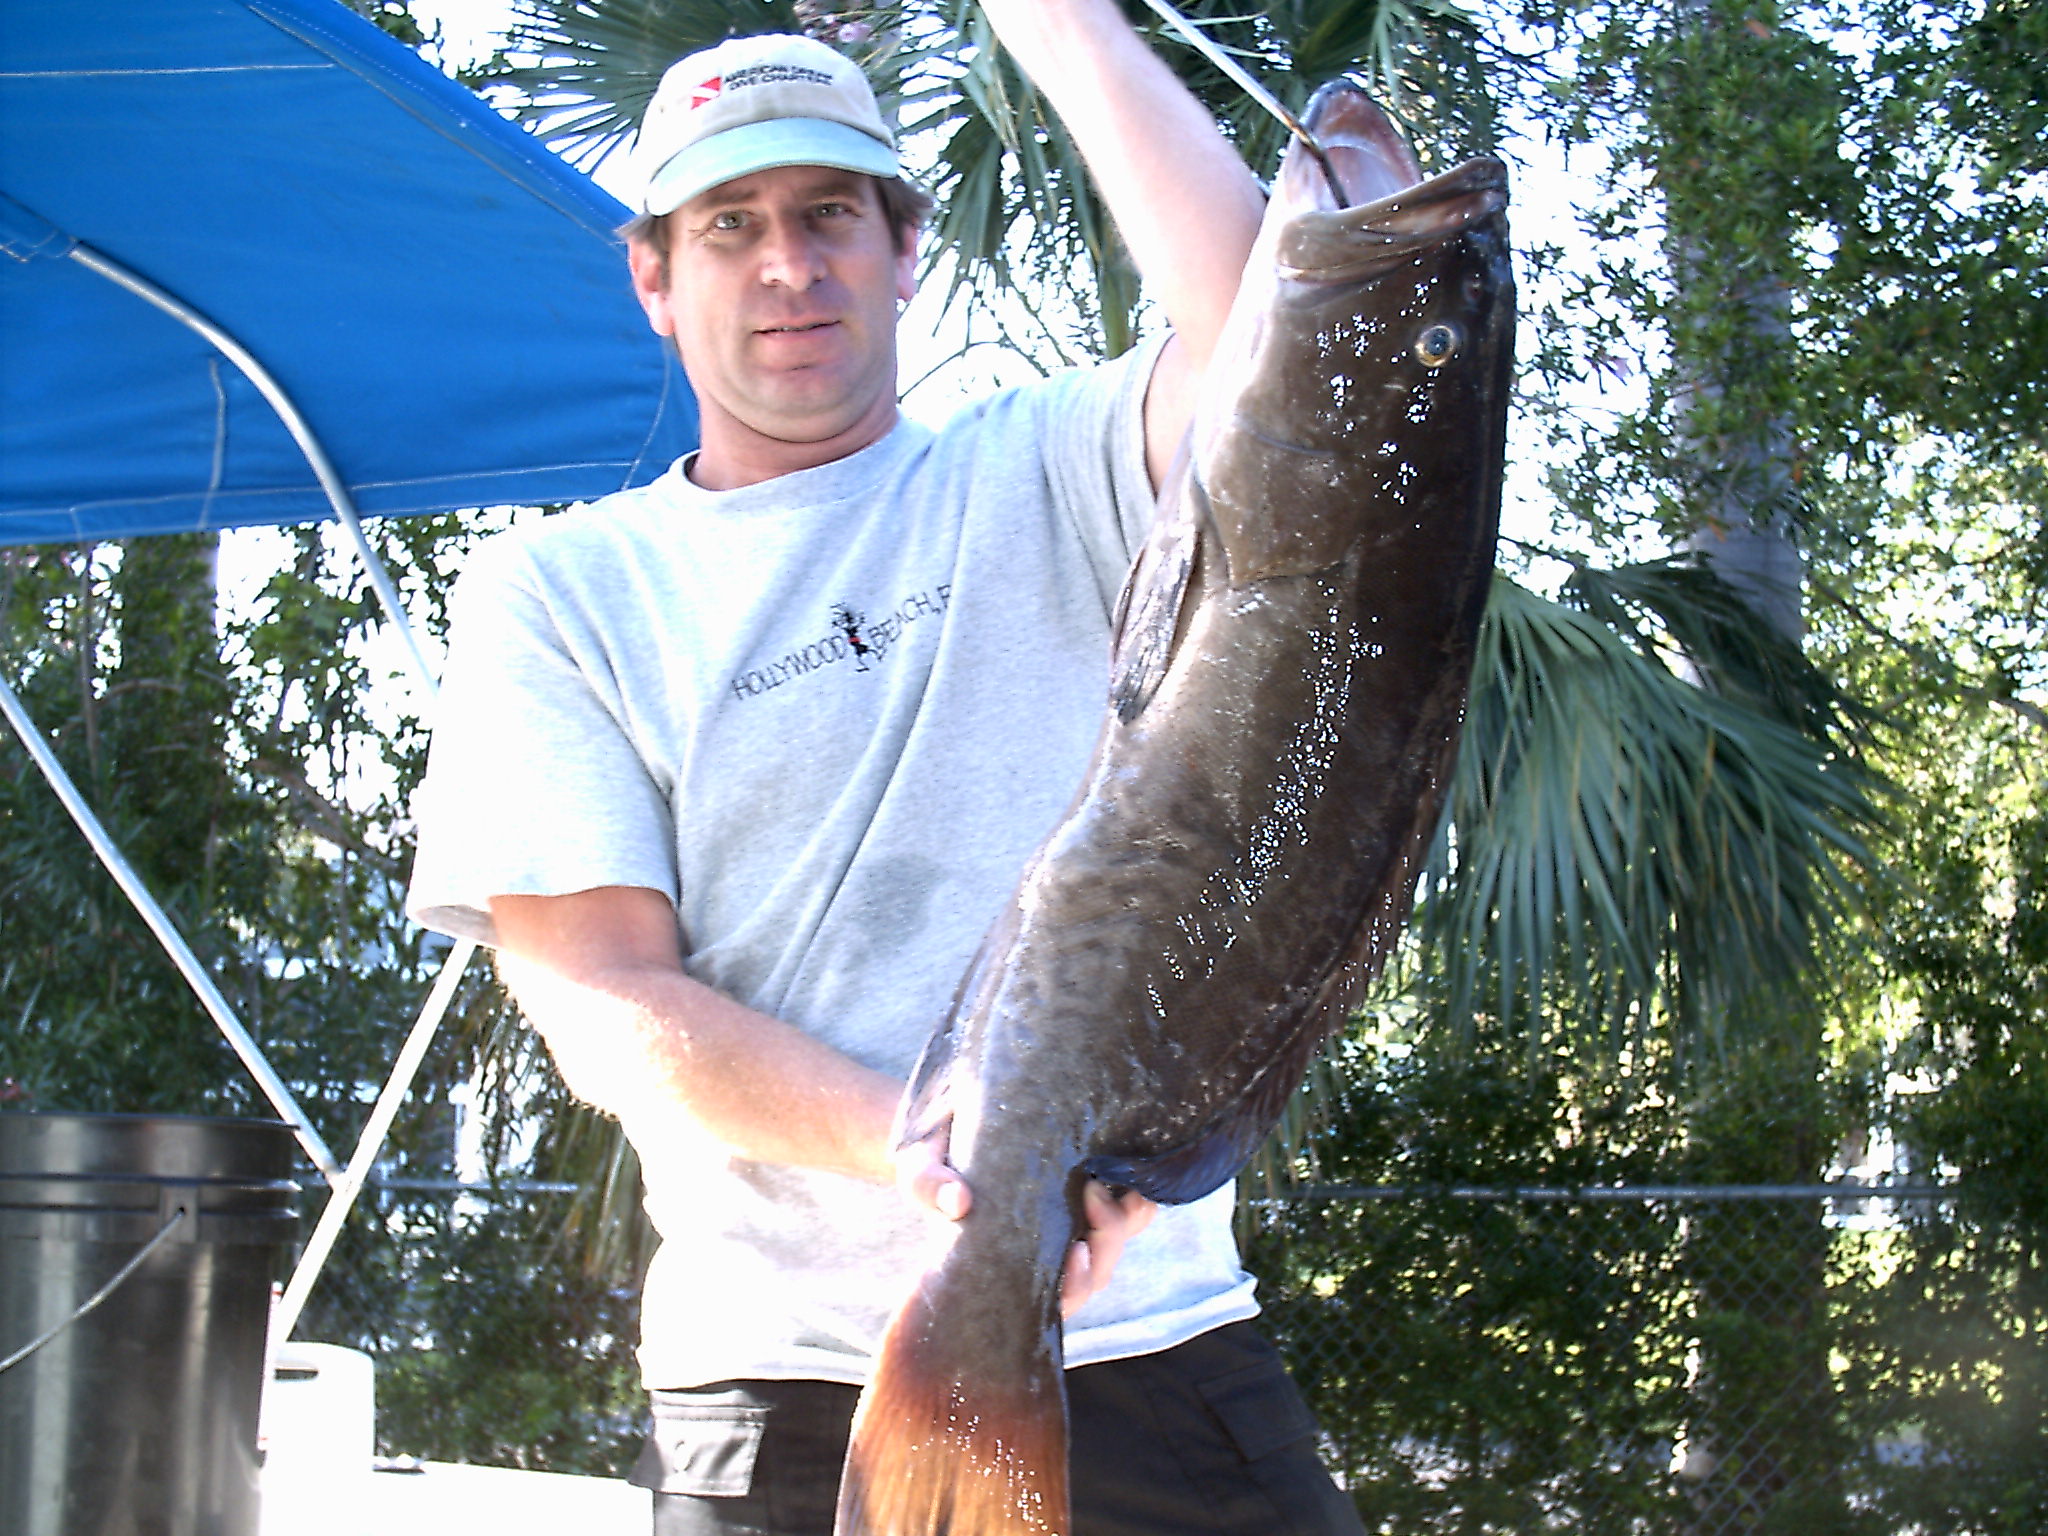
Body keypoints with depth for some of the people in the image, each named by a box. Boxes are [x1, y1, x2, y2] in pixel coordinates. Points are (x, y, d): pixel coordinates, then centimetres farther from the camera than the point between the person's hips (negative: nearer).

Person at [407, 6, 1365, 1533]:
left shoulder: (1037, 478, 9)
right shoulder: (553, 592, 6)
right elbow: (604, 1002, -5)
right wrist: (917, 1147, -21)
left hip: (1150, 1347, 1)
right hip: (781, 1390, 0)